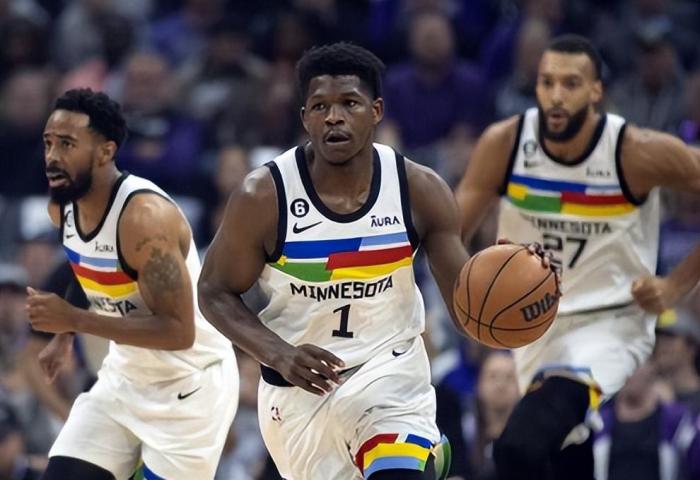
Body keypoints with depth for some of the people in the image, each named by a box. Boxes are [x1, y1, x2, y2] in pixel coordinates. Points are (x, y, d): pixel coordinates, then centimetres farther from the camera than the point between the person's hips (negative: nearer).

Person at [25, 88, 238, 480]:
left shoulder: (144, 216, -28)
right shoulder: (63, 206, -2)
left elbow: (179, 332, -31)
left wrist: (76, 319, -31)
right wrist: (63, 334, 17)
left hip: (189, 385, -8)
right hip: (124, 377, 8)